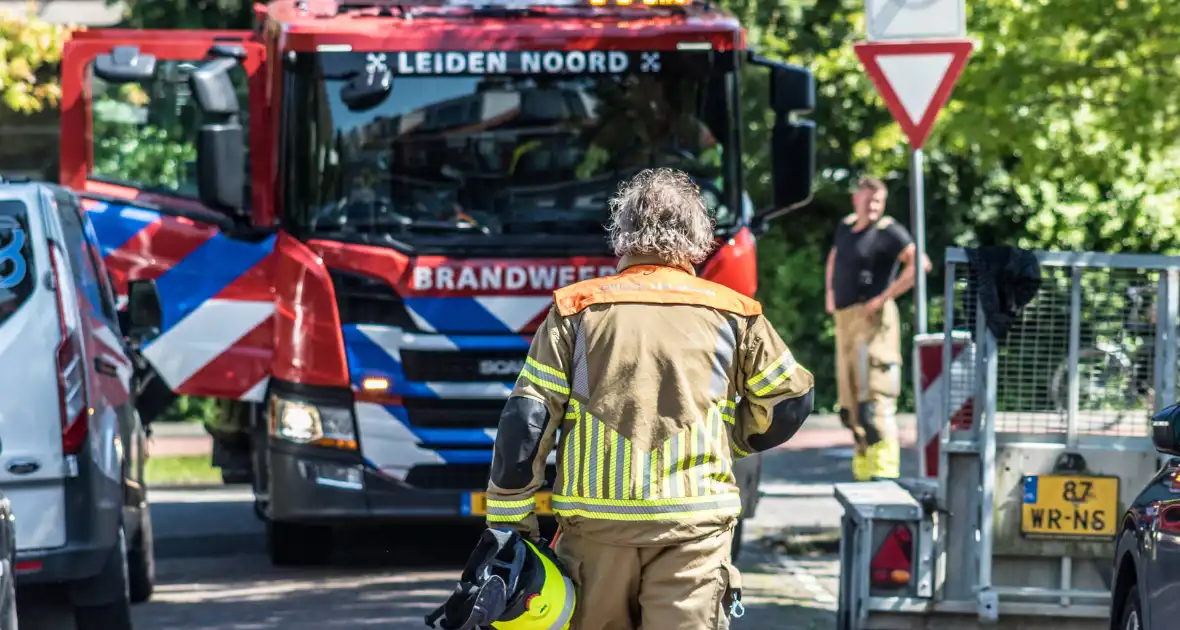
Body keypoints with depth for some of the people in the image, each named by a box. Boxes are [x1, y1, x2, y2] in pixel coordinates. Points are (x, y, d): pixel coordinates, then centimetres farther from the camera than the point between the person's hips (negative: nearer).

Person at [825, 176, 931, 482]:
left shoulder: (888, 232, -7)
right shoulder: (846, 227, 17)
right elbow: (834, 258, 38)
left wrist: (884, 297, -19)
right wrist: (830, 292, 24)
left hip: (872, 318, -8)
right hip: (845, 319, 8)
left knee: (873, 396, -16)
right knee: (850, 401, 10)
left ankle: (883, 469, -20)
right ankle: (863, 467, 18)